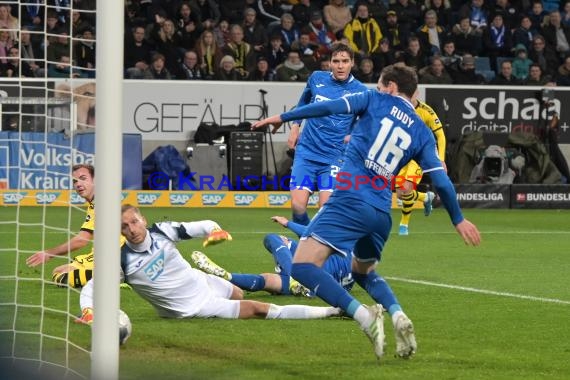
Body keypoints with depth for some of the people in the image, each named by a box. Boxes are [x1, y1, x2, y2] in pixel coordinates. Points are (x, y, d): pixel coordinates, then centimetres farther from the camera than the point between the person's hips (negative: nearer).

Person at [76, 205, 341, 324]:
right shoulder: (123, 261, -21)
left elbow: (202, 226, -8)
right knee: (259, 310, -10)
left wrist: (215, 230, -31)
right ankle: (330, 311, -12)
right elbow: (90, 288, -18)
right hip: (192, 308, -4)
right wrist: (88, 311, -39)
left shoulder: (161, 231, -12)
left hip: (203, 283, 4)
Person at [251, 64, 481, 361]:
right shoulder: (422, 132, 16)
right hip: (382, 212, 7)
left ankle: (365, 317, -28)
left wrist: (282, 117, 3)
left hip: (350, 200, -7)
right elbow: (441, 181, 11)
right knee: (363, 272, 32)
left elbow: (329, 107, -4)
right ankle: (398, 316, 4)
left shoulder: (376, 101, 8)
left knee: (302, 266, -14)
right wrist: (458, 220, 23)